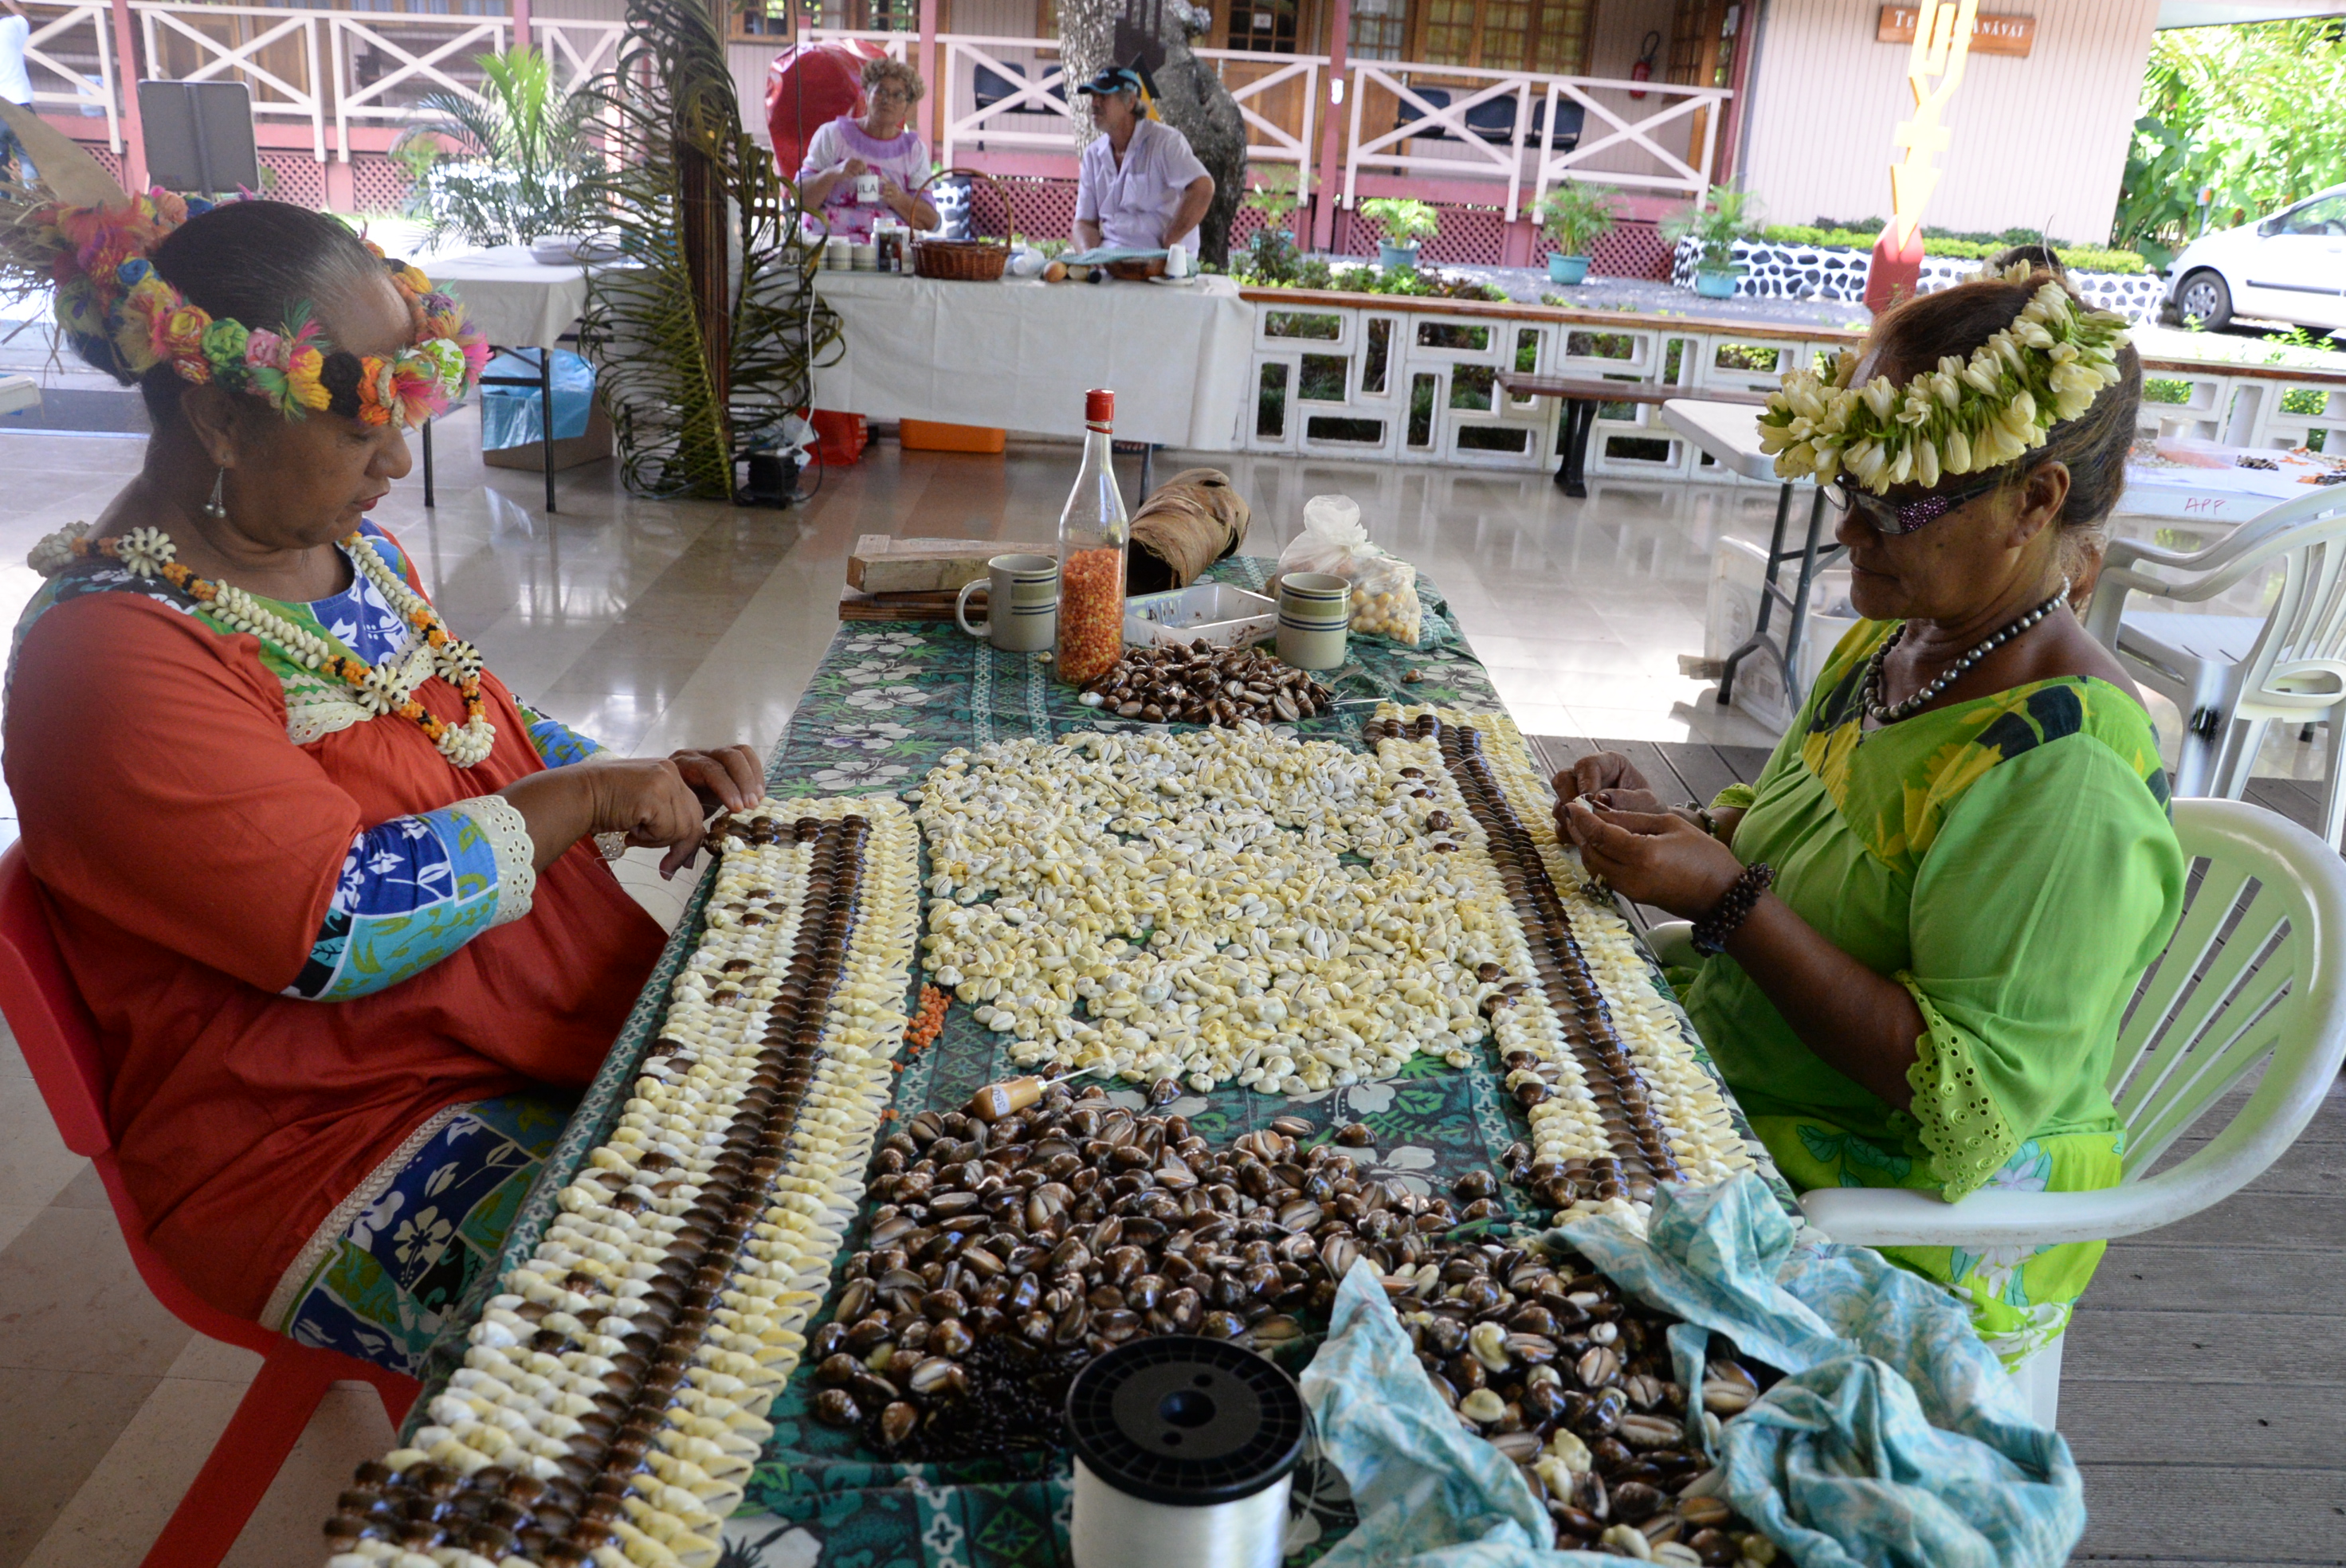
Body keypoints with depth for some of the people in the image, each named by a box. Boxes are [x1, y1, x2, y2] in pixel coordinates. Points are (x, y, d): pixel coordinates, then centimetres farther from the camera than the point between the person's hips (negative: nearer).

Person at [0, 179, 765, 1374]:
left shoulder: (351, 551, 8)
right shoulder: (111, 656, -20)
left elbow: (487, 741, 21)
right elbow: (339, 925, -27)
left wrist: (653, 777, 2)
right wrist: (586, 797, -17)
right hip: (332, 1146, -9)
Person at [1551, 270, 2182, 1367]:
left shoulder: (2066, 780, -26)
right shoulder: (1890, 643, 1)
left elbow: (1965, 1101, -27)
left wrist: (1729, 899, -30)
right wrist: (1673, 827, -6)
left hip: (1913, 1231, -8)